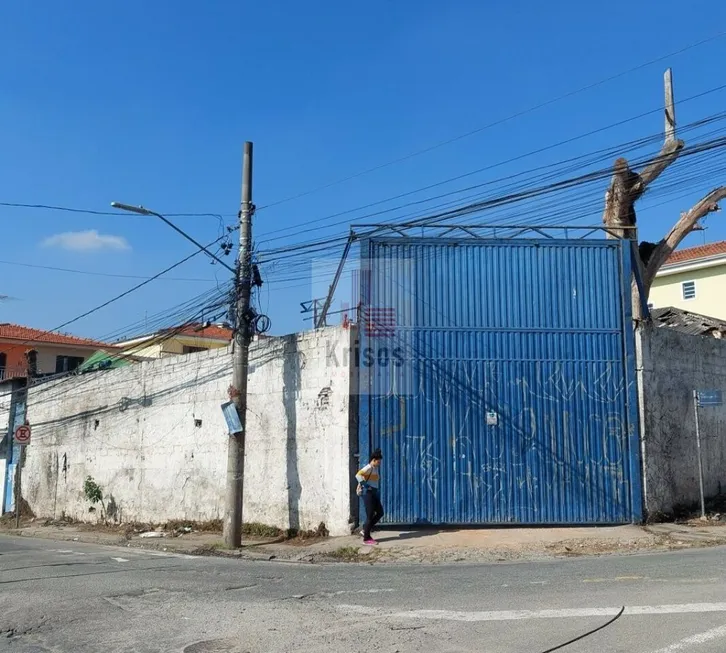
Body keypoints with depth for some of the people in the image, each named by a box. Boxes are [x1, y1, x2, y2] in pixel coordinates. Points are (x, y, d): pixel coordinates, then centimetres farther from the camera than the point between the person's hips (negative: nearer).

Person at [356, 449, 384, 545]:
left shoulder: (376, 468, 13)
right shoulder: (368, 468, -15)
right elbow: (358, 475, -30)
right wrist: (365, 486, -22)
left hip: (374, 493, 9)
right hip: (368, 493, -9)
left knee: (380, 513, 10)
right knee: (370, 516, -4)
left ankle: (365, 530, 19)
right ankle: (366, 539, 5)